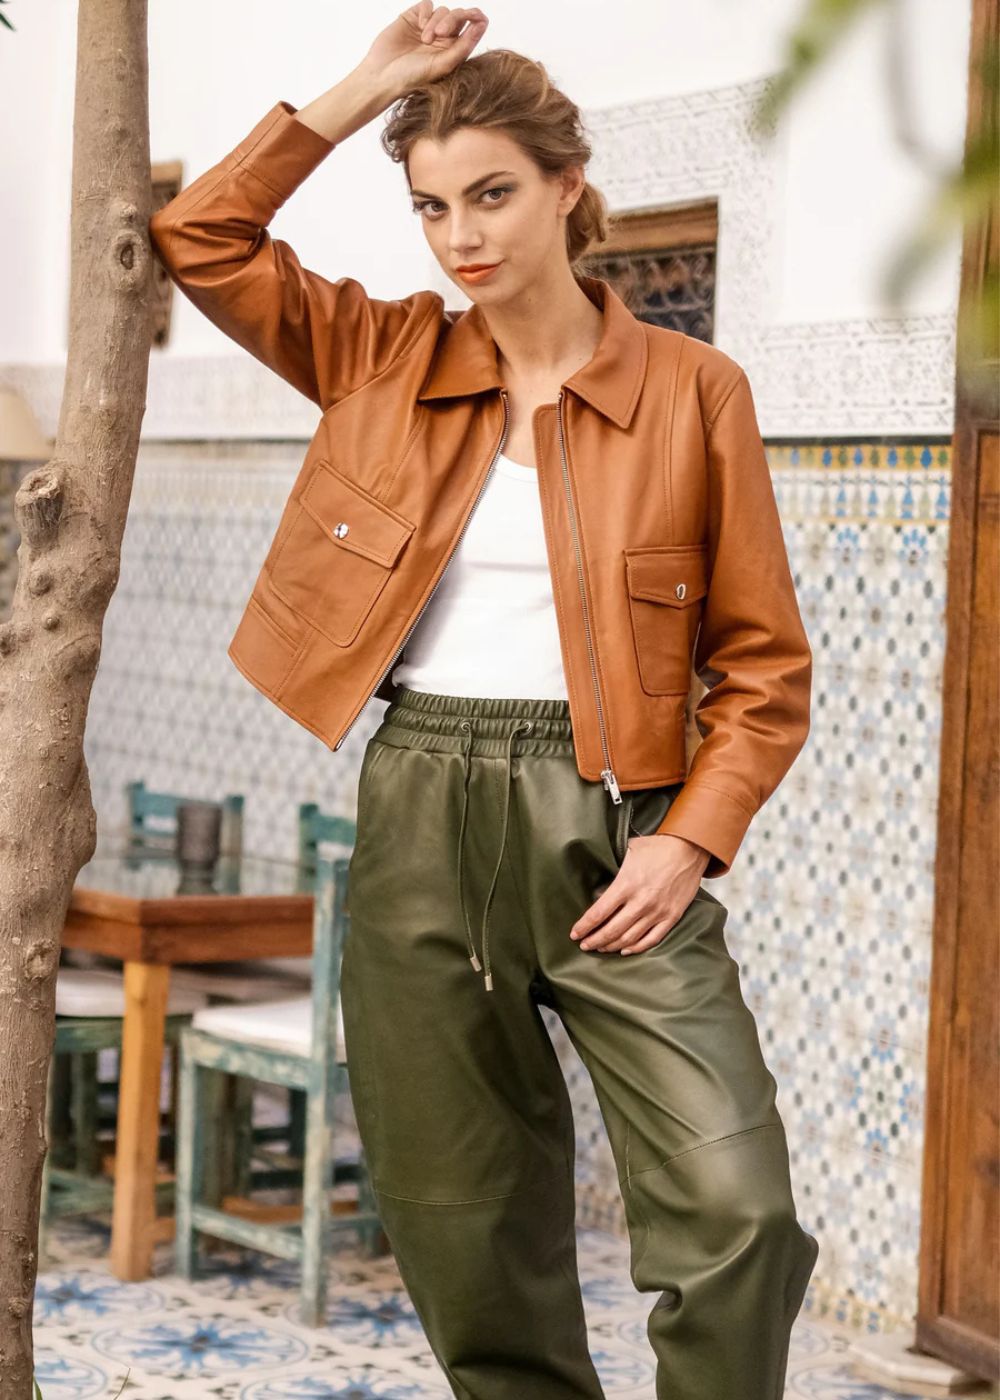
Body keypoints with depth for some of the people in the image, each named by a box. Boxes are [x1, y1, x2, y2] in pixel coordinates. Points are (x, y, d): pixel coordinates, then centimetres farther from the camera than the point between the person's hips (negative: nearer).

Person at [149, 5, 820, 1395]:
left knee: (734, 1203, -15)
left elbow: (765, 661, 2)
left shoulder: (691, 389, 0)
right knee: (464, 1217, 9)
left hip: (607, 818, -3)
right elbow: (202, 239, 8)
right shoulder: (387, 359, 10)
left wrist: (693, 839, -11)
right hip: (419, 813, 3)